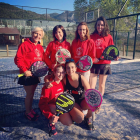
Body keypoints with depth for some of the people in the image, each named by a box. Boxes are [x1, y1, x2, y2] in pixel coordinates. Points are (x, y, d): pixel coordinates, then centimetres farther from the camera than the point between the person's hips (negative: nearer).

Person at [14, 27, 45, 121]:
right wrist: (24, 70, -20)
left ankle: (30, 109, 35)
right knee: (29, 94, 3)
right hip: (27, 74, -6)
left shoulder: (40, 47, 10)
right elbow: (18, 59, -15)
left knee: (32, 93, 18)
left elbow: (42, 60, 17)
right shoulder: (25, 44, -11)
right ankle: (28, 112, 24)